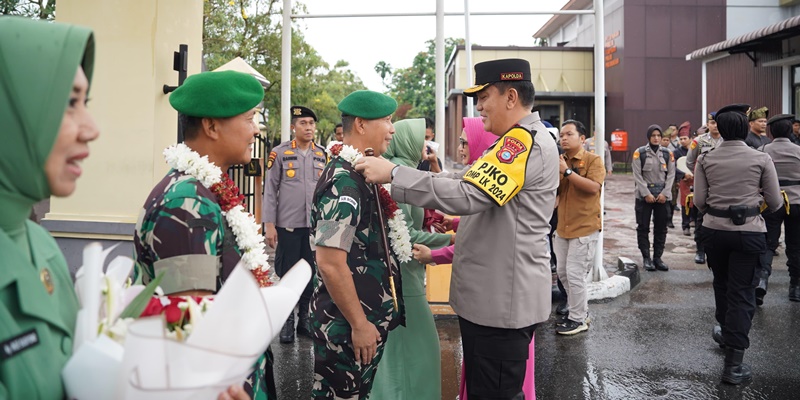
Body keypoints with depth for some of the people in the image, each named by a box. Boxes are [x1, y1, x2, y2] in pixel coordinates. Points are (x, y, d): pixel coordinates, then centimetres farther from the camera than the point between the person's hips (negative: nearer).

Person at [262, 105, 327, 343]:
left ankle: (305, 320, 23)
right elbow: (270, 190, -3)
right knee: (287, 274, 5)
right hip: (288, 225, -3)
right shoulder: (280, 153, -2)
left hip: (316, 226, 3)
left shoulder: (322, 155, 9)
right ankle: (287, 322, 18)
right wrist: (269, 225, -7)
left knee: (311, 274, 9)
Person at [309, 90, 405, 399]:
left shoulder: (360, 174, 8)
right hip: (347, 326, -9)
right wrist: (359, 324, -20)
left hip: (367, 317, 9)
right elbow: (330, 262, -26)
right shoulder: (344, 182, -22)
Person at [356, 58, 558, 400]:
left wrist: (392, 174, -24)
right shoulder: (520, 141, 16)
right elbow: (471, 179, 14)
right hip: (493, 293, 10)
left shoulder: (526, 141, -19)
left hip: (502, 298, -10)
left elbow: (465, 196, -28)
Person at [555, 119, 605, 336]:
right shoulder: (560, 161, 9)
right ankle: (581, 312, 30)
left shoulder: (593, 160, -7)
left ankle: (578, 319, 9)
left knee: (575, 274, -6)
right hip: (563, 227, 7)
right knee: (563, 273, 13)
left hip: (584, 228, -7)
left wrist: (567, 171, -22)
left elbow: (593, 187, -21)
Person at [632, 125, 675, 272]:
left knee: (661, 228, 6)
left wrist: (665, 193, -7)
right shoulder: (639, 153, -1)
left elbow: (671, 175, 4)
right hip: (644, 195, -3)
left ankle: (657, 258, 14)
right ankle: (646, 258, 9)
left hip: (662, 195, 3)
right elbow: (637, 175, -5)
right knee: (643, 227, 1)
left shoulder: (668, 154, 8)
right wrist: (646, 193, -12)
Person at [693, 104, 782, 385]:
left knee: (721, 283, 23)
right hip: (749, 231, -2)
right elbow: (775, 203, -2)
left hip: (714, 229, 2)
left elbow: (699, 201, -3)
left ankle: (726, 332, 45)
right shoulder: (761, 159, -5)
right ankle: (733, 364, 2)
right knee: (742, 291, 2)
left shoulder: (706, 160, -1)